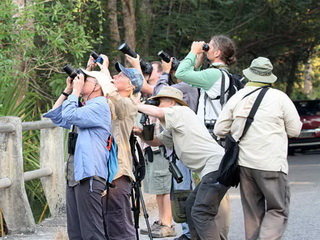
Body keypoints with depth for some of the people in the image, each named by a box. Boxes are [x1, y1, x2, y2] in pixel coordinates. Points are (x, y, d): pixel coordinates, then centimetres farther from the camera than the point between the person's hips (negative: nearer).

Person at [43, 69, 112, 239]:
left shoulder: (99, 106, -8)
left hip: (89, 176, -10)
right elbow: (56, 117, 26)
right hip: (74, 176, 10)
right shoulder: (85, 109, 21)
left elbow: (69, 115, -20)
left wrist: (76, 90, -6)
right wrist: (67, 91, 19)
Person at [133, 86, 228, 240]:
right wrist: (141, 133, 9)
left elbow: (156, 112, -16)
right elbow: (156, 141, 28)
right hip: (210, 169, 11)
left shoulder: (182, 112, -2)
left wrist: (135, 105, -2)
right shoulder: (173, 129, 26)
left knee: (200, 213, -16)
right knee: (191, 206, 18)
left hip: (216, 165, -11)